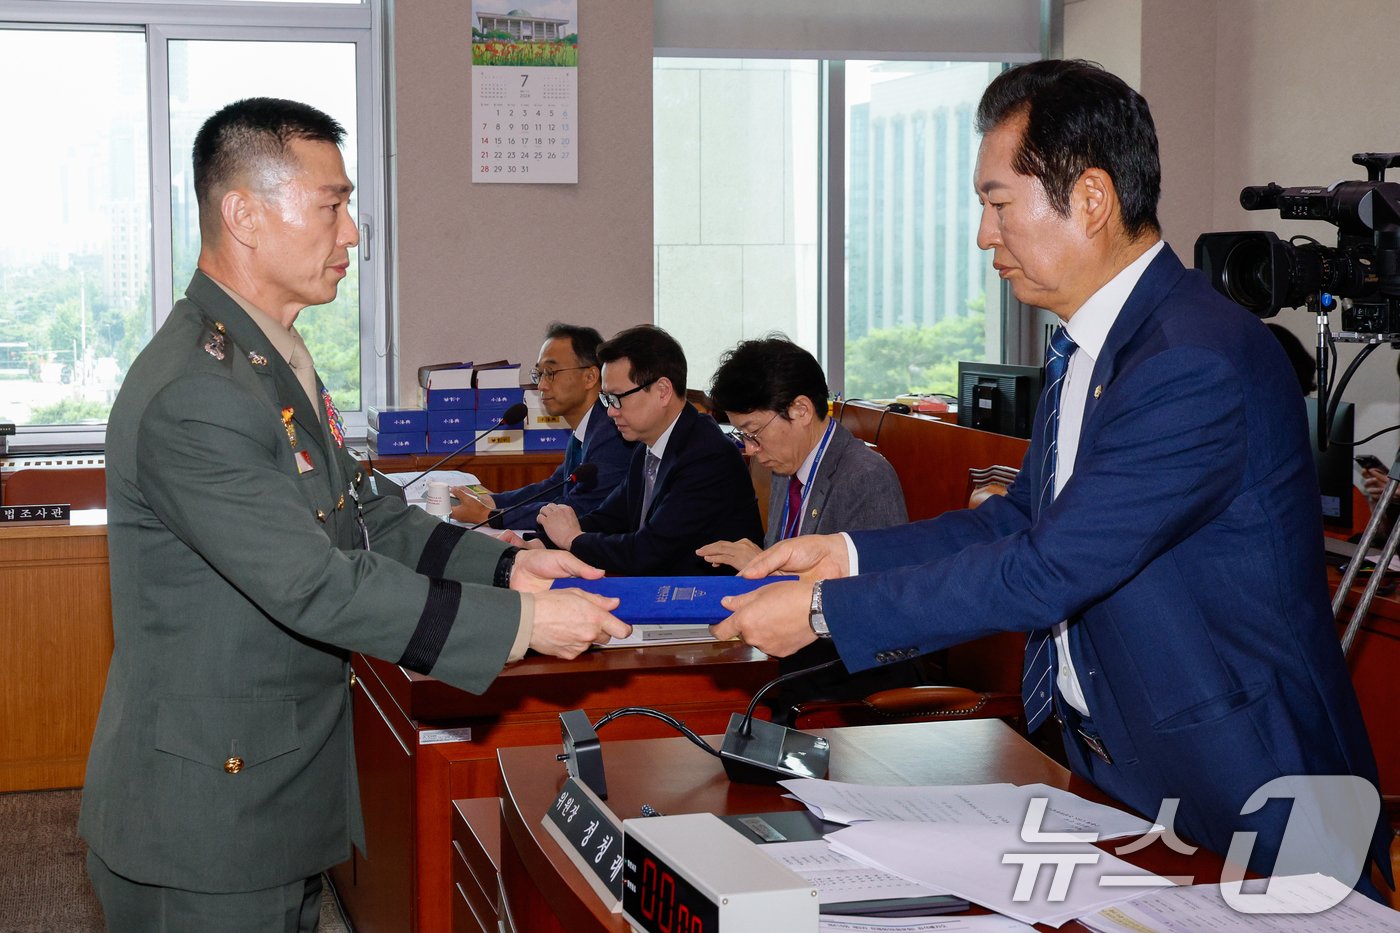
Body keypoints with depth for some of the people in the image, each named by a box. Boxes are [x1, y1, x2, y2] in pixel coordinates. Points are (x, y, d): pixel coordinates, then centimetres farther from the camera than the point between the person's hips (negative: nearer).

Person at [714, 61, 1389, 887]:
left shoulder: (1200, 361, -24)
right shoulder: (1087, 346, 7)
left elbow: (1048, 570, -25)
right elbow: (1024, 518, 14)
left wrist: (825, 610, -20)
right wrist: (848, 554, 3)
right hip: (1109, 762, 8)